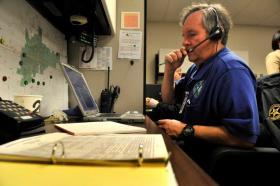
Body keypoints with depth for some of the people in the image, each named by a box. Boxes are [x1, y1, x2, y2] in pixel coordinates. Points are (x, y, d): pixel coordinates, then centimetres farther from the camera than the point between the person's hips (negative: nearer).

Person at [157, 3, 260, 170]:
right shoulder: (198, 67, 9)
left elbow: (246, 136, -30)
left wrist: (186, 130, -25)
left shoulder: (232, 69, -23)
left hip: (206, 164, -8)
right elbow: (169, 100, 14)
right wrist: (170, 70, -3)